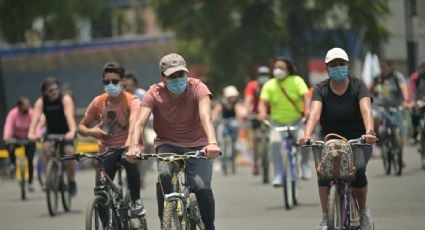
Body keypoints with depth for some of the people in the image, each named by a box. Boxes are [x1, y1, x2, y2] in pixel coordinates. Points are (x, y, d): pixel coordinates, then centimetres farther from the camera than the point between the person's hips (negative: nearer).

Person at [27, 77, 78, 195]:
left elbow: (69, 115, -36)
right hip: (51, 131, 2)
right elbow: (36, 117, -29)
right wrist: (31, 133, -48)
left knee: (69, 151, -27)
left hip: (66, 132, -2)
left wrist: (72, 131, -54)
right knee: (46, 148, -28)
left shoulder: (65, 99, -21)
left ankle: (72, 182, -10)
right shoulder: (41, 102, -15)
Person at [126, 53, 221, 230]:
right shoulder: (154, 94, -12)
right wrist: (134, 146, -43)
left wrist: (212, 143, -50)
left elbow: (205, 117, -31)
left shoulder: (198, 88, -15)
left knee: (202, 187, -25)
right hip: (167, 144, 1)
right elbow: (140, 122, -23)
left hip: (197, 146, -1)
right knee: (164, 175, -32)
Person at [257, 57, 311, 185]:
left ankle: (304, 164, 3)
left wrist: (307, 110, -35)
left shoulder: (297, 81, -3)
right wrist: (262, 112, -32)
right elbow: (263, 102, -9)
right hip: (277, 122, 1)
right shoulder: (269, 85, 0)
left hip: (296, 120, -1)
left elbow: (305, 96, -15)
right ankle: (278, 175, -15)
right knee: (275, 142, -26)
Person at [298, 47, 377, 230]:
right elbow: (315, 112, -21)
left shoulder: (358, 86, -7)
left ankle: (363, 212, 0)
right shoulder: (321, 89, -3)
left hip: (357, 140, -1)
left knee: (357, 171, -27)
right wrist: (307, 135, -41)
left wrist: (369, 131, -44)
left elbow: (366, 109, -24)